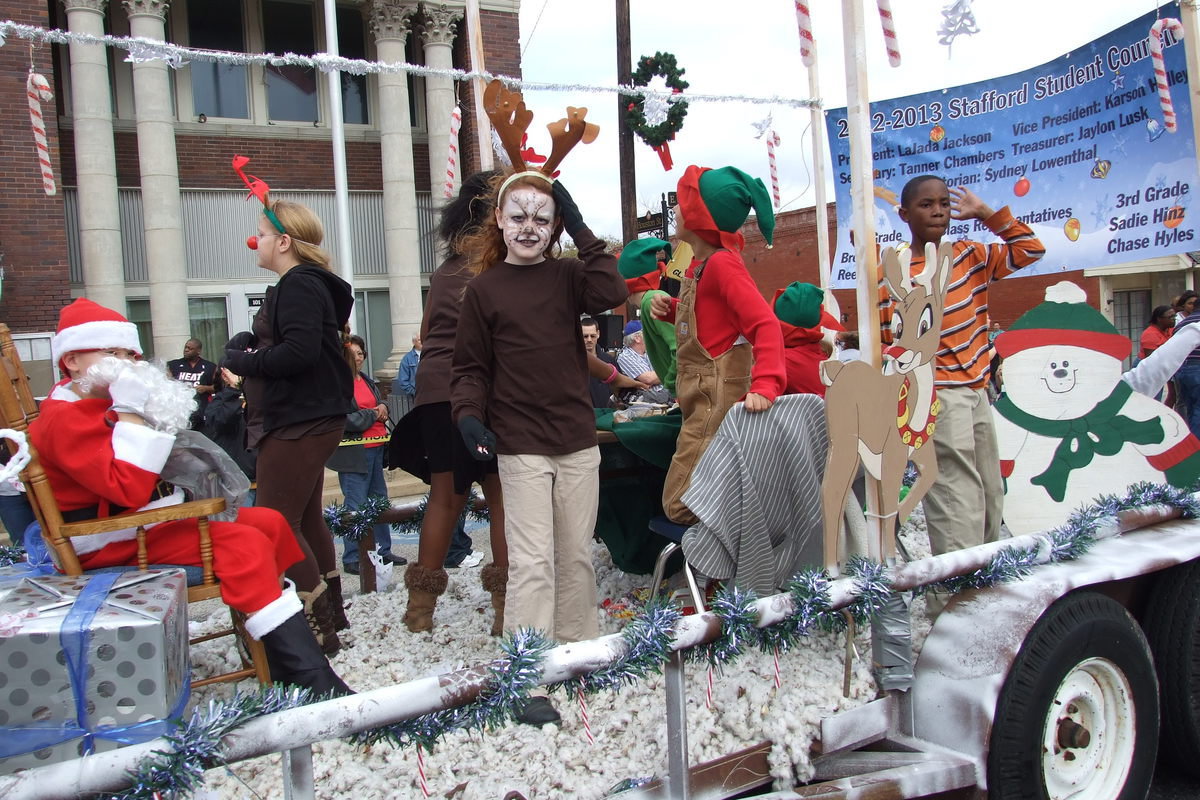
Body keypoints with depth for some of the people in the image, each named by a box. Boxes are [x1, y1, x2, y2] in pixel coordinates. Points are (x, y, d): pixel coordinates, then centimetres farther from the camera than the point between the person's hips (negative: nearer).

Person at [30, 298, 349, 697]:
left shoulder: (112, 405, 14)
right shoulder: (64, 418, -17)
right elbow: (129, 489, -30)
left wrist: (163, 420, 3)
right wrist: (132, 413, -26)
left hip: (155, 518, 11)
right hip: (118, 541, -11)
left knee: (269, 522, 8)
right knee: (244, 544, -27)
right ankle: (311, 679, -28)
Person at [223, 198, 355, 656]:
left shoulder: (299, 286, -15)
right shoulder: (304, 284, 18)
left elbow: (300, 351, -27)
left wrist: (243, 361, -14)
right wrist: (245, 347, 0)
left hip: (298, 424, -11)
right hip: (308, 419, 11)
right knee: (306, 518, 19)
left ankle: (319, 629, -1)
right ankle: (331, 613, 30)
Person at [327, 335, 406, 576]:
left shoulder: (367, 381, 14)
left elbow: (381, 403, 26)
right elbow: (347, 420, -20)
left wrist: (383, 407, 2)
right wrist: (374, 414, -7)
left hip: (376, 448, 9)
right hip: (353, 452, -9)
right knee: (356, 505, -5)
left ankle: (383, 550, 26)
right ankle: (352, 559, 3)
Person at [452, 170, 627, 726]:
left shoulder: (567, 276, 7)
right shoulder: (484, 289, 1)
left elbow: (611, 295, -13)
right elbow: (470, 367, 3)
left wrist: (581, 232, -8)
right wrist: (468, 415, -13)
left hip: (577, 440, 3)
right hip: (520, 446, -3)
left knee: (577, 555, 13)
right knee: (532, 562, -6)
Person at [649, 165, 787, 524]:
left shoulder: (722, 263, -17)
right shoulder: (701, 263, 12)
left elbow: (765, 323, -27)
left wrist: (764, 386, -40)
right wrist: (671, 308, 8)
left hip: (719, 397, -10)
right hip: (704, 397, 10)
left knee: (682, 505, -8)